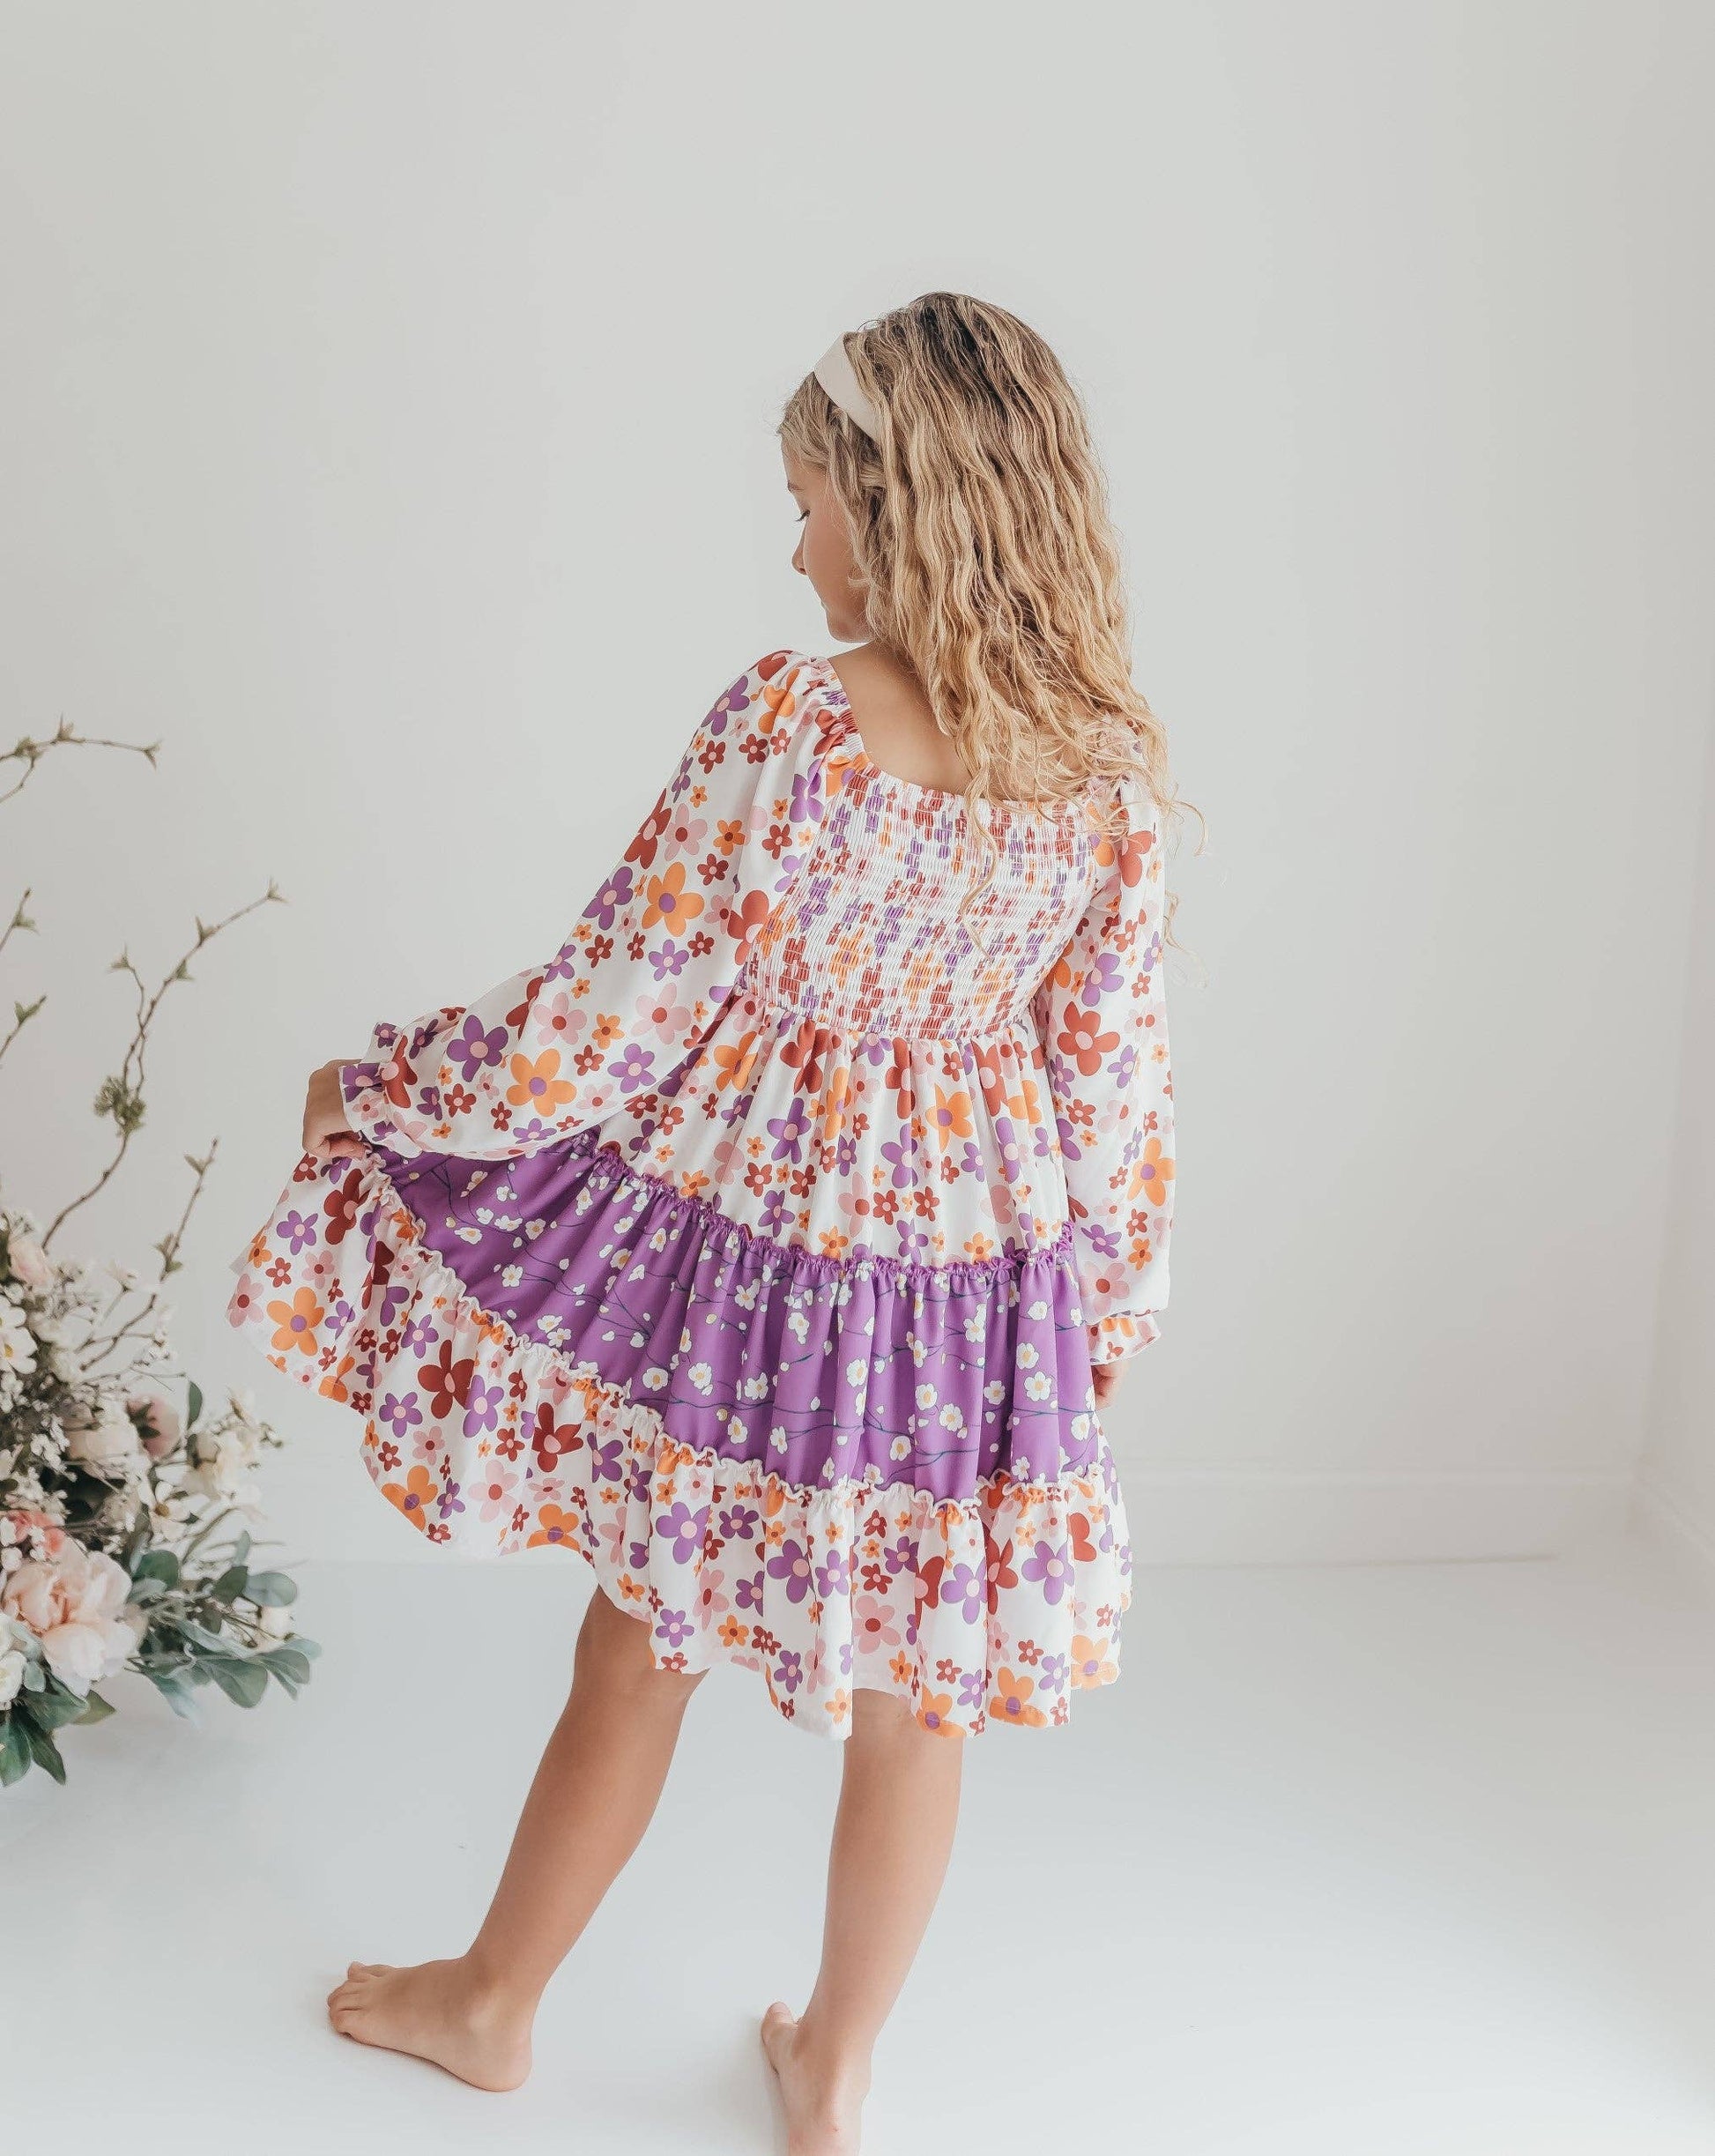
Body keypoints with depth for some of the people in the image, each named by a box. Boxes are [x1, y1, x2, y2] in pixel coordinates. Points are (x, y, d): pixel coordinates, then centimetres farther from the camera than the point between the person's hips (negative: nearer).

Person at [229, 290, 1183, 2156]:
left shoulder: (786, 719, -19)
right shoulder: (1113, 762, -6)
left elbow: (611, 1008, -15)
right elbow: (1113, 1079, -1)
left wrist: (383, 1089, 1)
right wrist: (1107, 1304, 12)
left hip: (738, 1239, -3)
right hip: (973, 1288, 3)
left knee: (648, 1633, 17)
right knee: (908, 1690, 18)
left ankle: (492, 1999, 41)